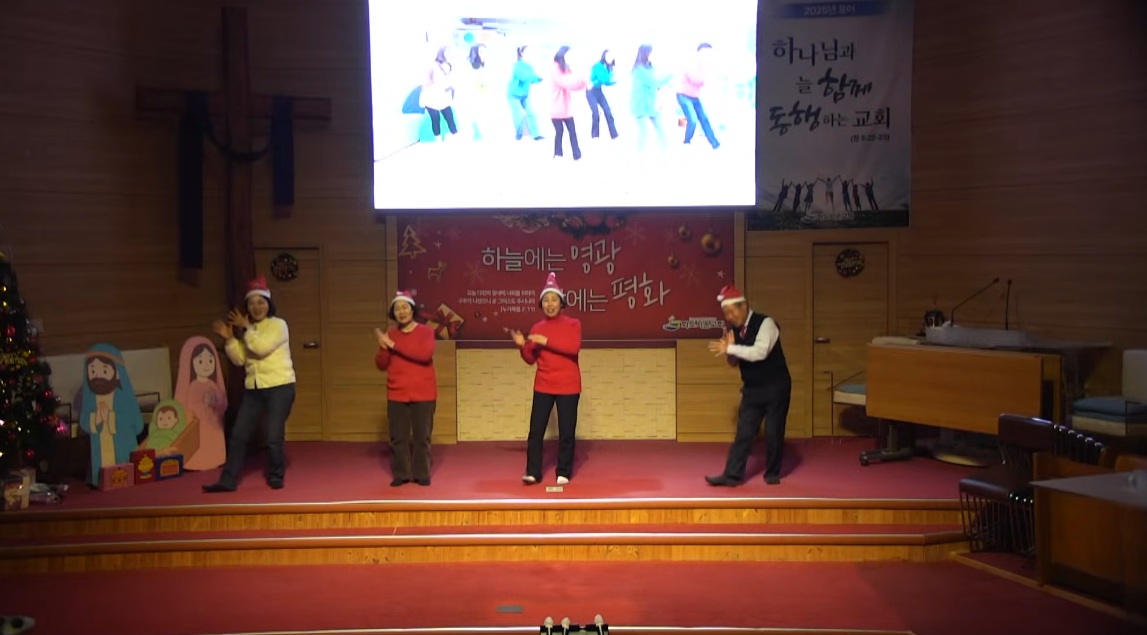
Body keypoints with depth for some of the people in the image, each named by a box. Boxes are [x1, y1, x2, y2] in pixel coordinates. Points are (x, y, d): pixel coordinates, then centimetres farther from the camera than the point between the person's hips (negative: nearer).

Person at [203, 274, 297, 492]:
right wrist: (229, 339, -5)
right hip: (253, 389, 6)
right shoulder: (248, 331, 14)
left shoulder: (278, 325, -5)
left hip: (279, 387, -6)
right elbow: (239, 359, 7)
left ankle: (275, 476, 14)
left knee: (273, 437, -8)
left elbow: (261, 348, -20)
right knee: (238, 434, 2)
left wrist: (245, 328, -12)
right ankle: (228, 480, 7)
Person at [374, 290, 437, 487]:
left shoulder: (425, 332, -3)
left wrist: (394, 345, -19)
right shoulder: (390, 335, 6)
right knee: (398, 436, 2)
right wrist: (383, 347, -15)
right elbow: (381, 365, 5)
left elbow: (425, 354, -22)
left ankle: (422, 474, 11)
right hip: (396, 395, 3)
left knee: (422, 436, 2)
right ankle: (400, 474, 11)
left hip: (423, 394, -2)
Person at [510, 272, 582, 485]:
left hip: (568, 386, -3)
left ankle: (564, 473, 12)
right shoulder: (537, 328, 8)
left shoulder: (572, 324, -1)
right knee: (536, 430, -3)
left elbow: (573, 347, -19)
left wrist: (547, 341, -21)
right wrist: (523, 345, -9)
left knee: (566, 432, 2)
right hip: (543, 386, 3)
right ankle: (532, 472, 2)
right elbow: (531, 359, 9)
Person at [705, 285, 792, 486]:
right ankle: (732, 475, 2)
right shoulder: (734, 330, 2)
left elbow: (760, 352, -32)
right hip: (751, 389, 5)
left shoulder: (765, 323, -17)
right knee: (744, 432, 2)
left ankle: (772, 473, 19)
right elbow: (733, 362, 9)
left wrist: (731, 348, -32)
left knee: (773, 432, 3)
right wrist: (728, 350, -12)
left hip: (775, 387, -5)